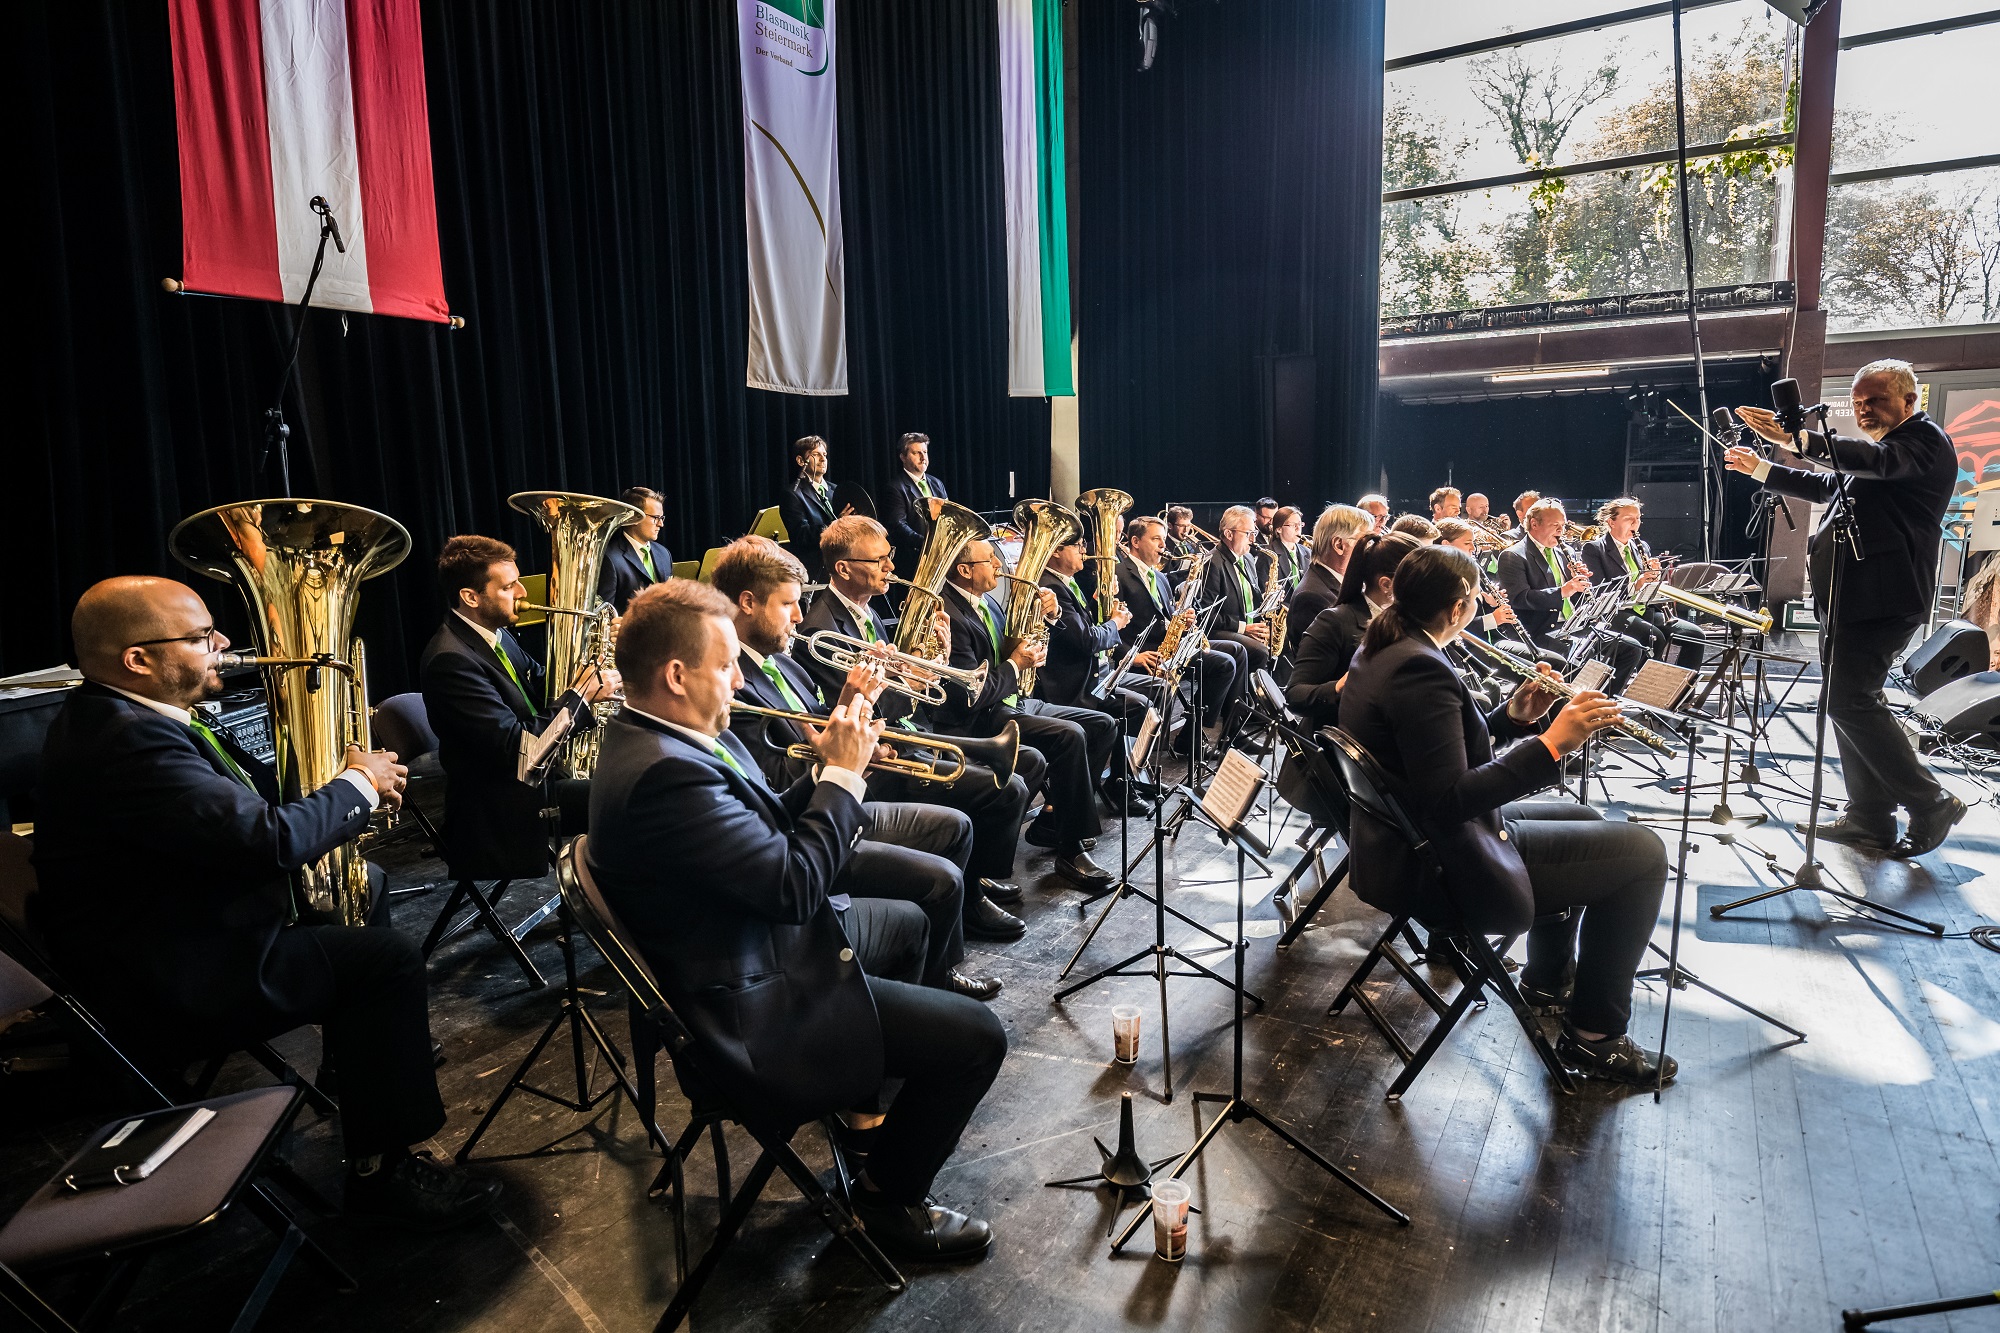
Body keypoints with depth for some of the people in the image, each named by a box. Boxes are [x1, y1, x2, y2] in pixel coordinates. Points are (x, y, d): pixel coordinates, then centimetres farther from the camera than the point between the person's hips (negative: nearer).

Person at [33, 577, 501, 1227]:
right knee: (387, 956, -15)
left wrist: (342, 779, -6)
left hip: (174, 934, 11)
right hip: (176, 989, -11)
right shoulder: (128, 741, -30)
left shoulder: (111, 714, 5)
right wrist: (360, 784, -17)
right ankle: (381, 1170, -2)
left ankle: (371, 1050, 35)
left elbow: (243, 789, 11)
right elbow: (270, 839, -34)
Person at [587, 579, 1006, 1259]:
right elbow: (796, 886, -31)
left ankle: (887, 1084, 47)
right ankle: (889, 1196, 13)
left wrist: (831, 770, -7)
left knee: (908, 917, 29)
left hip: (760, 943, 11)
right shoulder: (667, 773, -32)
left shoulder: (653, 738, 2)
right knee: (976, 1035, -12)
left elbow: (768, 832, 8)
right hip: (752, 1009, -11)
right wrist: (844, 773, -19)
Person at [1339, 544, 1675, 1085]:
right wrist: (1550, 744, -30)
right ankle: (1595, 1036, 8)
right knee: (1641, 851, -4)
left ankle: (1547, 978, 41)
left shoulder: (1379, 651, 6)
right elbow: (1448, 801, -30)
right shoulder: (1420, 668, -26)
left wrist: (1513, 716, 1)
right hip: (1436, 868, -11)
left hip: (1403, 844, 11)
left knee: (1583, 819, 29)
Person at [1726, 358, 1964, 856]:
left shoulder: (1926, 440, -6)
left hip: (1882, 596, -10)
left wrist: (1798, 438, -41)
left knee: (1849, 701, -13)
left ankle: (1931, 803, 0)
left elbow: (1878, 460, -28)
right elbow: (1827, 488, 36)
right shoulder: (1882, 451, 23)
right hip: (1850, 595, 10)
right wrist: (1762, 470, 31)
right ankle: (1870, 818, 17)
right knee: (1849, 702, 10)